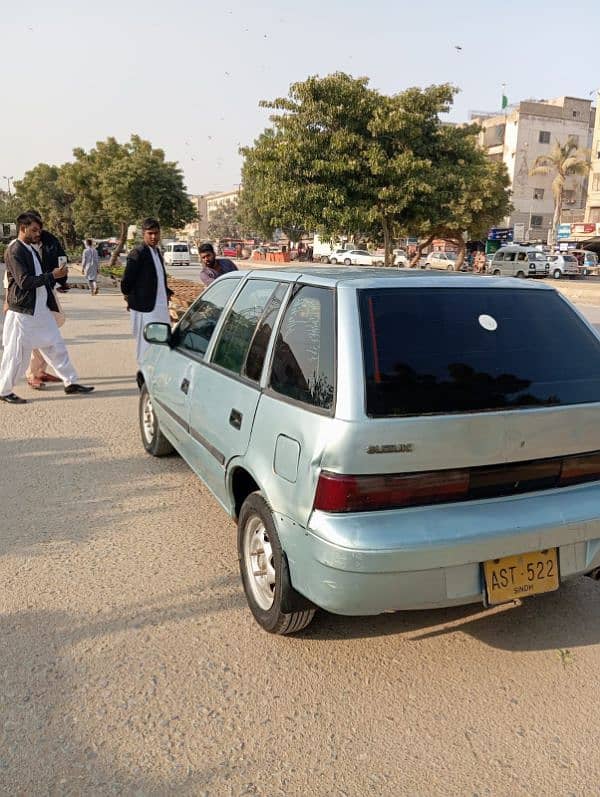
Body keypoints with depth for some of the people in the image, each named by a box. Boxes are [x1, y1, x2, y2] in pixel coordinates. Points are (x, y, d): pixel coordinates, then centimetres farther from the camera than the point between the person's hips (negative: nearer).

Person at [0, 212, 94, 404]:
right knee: (17, 353, 1)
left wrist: (56, 275, 6)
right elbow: (24, 281, -22)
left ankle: (70, 382, 19)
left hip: (42, 309, 9)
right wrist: (52, 275, -19)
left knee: (56, 346, 11)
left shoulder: (32, 250, 14)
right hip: (23, 311, -9)